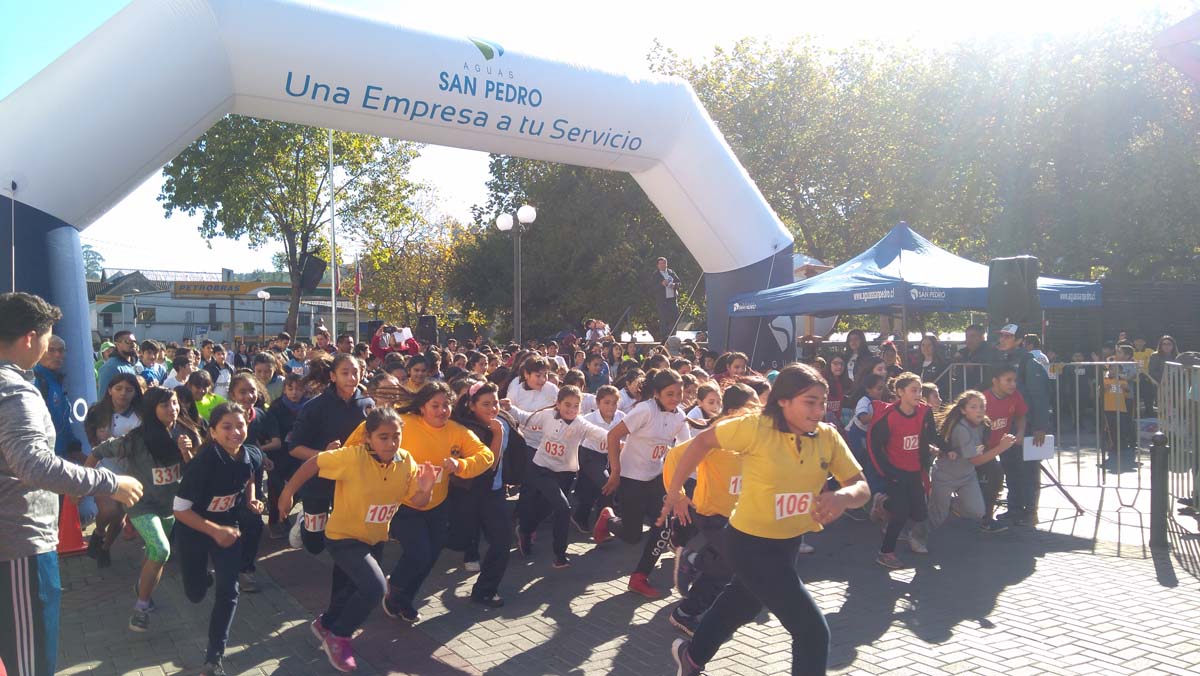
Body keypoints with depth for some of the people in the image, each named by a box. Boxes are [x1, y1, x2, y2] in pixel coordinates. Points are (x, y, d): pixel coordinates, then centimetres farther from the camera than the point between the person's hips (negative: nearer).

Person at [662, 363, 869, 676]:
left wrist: (843, 496, -32)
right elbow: (703, 442, -12)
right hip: (750, 543, -7)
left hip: (789, 543, 7)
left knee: (741, 604, 29)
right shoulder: (756, 428, -23)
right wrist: (675, 491, -7)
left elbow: (861, 487, -8)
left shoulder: (828, 437, -10)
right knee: (814, 631, -9)